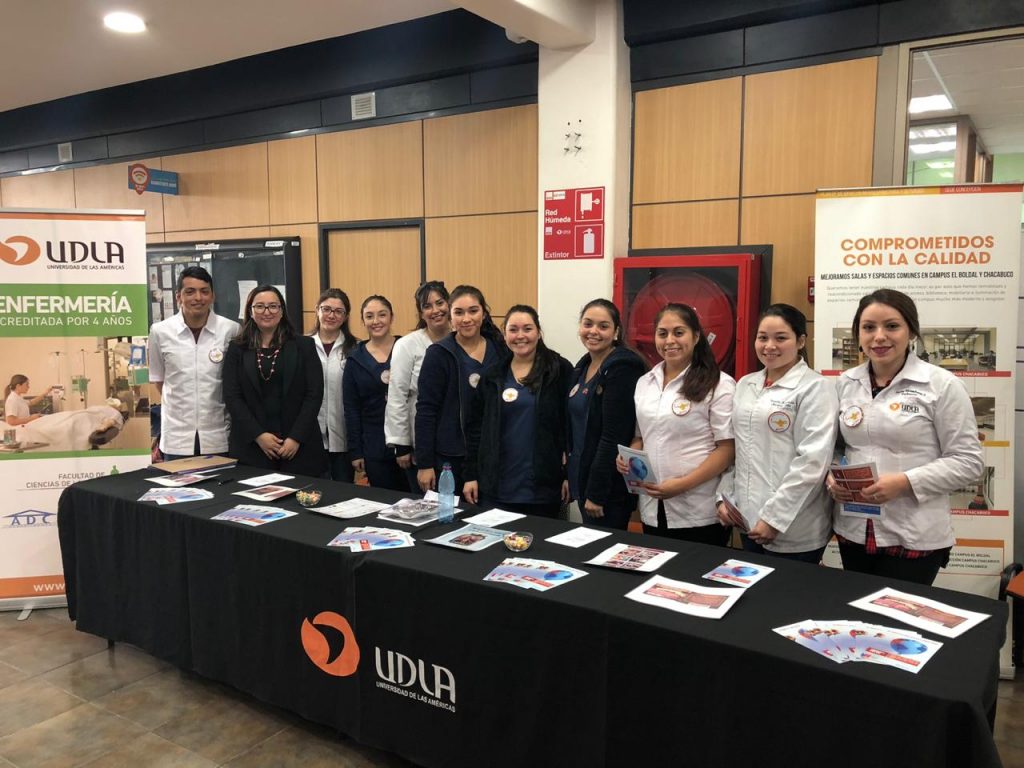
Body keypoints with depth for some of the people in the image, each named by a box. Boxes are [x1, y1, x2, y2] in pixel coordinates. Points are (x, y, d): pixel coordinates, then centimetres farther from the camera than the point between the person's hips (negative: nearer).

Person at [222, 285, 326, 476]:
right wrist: (258, 435, -9)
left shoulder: (303, 346, 5)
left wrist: (296, 437, -9)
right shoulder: (237, 349, 7)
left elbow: (314, 394, -1)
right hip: (251, 446, 1)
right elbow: (232, 397, 1)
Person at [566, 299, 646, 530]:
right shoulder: (584, 365, 10)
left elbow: (614, 438, -20)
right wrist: (577, 482, 14)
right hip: (582, 477, 8)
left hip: (609, 487, -8)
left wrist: (597, 493, -19)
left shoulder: (622, 369, -16)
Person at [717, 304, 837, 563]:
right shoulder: (745, 384, 9)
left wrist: (774, 517, -18)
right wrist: (724, 497, 3)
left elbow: (812, 461, -16)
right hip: (747, 519, 6)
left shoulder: (815, 388, -9)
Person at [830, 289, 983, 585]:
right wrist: (832, 477, -6)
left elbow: (969, 461, -8)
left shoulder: (942, 385, -7)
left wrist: (905, 482, -20)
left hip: (914, 538, -4)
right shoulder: (846, 384, 5)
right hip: (853, 531, 4)